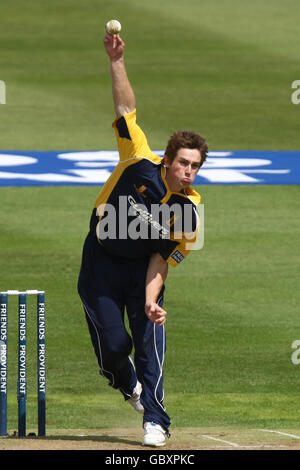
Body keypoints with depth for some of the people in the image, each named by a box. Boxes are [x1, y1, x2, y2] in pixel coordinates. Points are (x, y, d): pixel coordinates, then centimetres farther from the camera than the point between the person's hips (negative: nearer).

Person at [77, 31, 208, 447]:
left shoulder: (188, 212, -16)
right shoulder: (142, 165, -20)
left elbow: (161, 258, -14)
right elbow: (126, 109, -20)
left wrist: (151, 300, -27)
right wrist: (117, 62, -28)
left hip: (142, 270, 1)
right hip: (102, 264, -1)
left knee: (150, 340, -11)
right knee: (113, 342, -3)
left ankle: (155, 420, -3)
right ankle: (128, 384, 32)